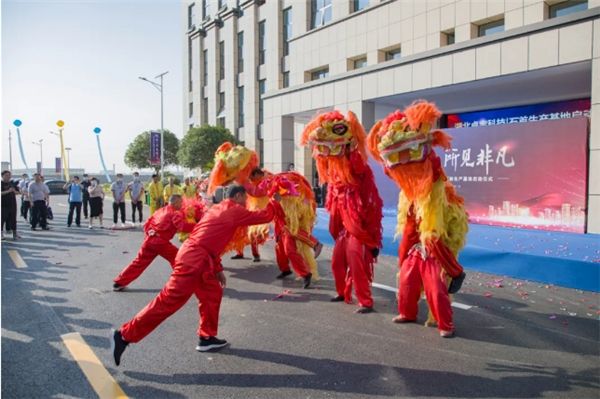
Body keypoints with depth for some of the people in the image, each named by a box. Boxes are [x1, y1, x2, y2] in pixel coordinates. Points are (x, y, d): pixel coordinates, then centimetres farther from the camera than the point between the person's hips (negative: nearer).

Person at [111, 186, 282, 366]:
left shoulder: (219, 209, 22)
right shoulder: (235, 210, -2)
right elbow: (264, 216, 2)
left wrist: (217, 269, 25)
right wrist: (275, 202, 22)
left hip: (197, 258, 10)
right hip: (193, 260, -10)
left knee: (213, 293, 19)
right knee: (169, 301, -6)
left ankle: (207, 338, 25)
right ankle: (124, 336, -2)